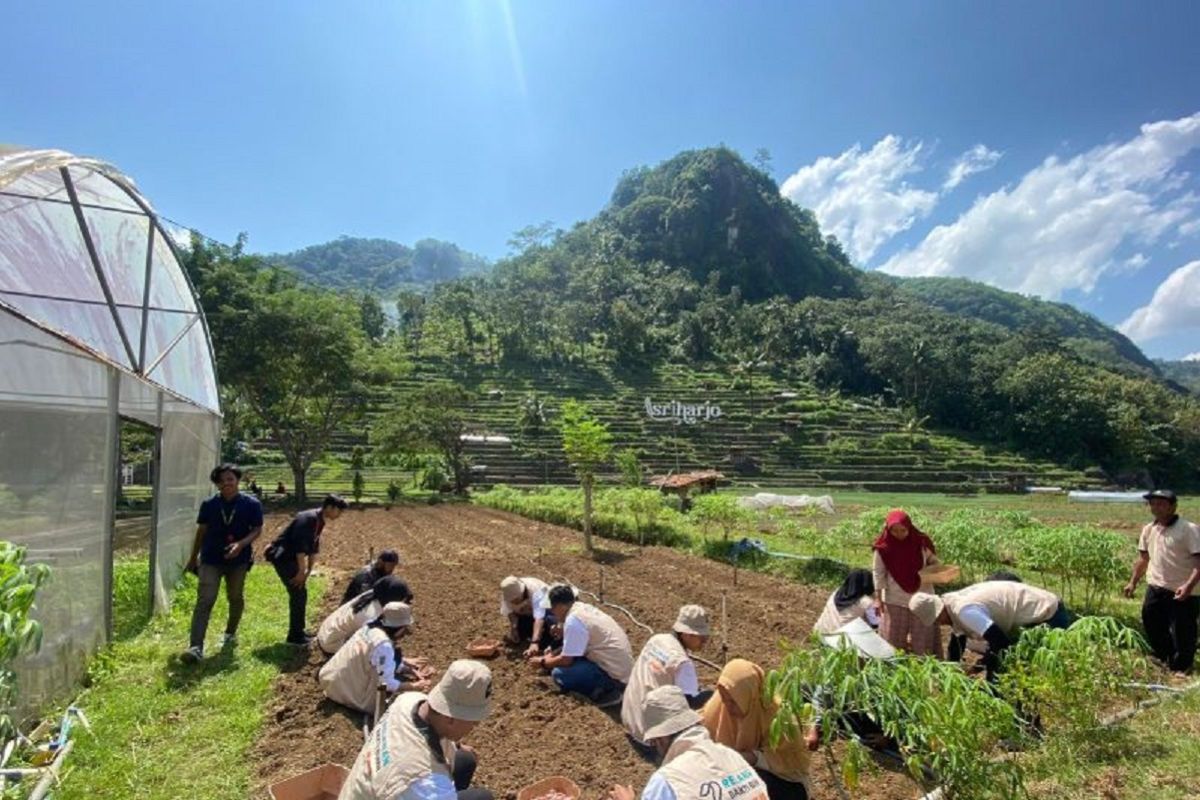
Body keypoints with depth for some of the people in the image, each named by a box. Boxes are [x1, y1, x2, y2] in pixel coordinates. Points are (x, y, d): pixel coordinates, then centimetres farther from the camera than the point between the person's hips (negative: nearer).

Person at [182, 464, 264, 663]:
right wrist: (193, 557, 12)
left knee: (235, 598, 17)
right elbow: (201, 531, 7)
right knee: (204, 600, -10)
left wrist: (241, 544, -24)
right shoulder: (209, 504, -2)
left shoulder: (251, 504, -7)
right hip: (211, 559, 0)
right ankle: (196, 647, -11)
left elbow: (257, 530, -6)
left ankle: (231, 633, 40)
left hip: (238, 559, 0)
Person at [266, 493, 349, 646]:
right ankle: (294, 636, 0)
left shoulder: (320, 521, 8)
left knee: (301, 593, 13)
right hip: (282, 557, -10)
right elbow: (300, 545, -27)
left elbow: (314, 547, 13)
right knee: (298, 594, -8)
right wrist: (302, 571, -21)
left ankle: (298, 632, 23)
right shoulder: (308, 518, -23)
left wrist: (308, 571, 11)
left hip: (291, 558, 10)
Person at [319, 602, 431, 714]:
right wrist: (415, 687, -16)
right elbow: (388, 684, -27)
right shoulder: (384, 645, -31)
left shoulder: (372, 626, -7)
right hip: (349, 694, -9)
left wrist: (406, 662, 8)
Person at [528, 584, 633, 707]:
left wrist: (543, 663, 5)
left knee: (559, 674, -10)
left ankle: (605, 692, -5)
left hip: (615, 675, -9)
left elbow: (566, 660, -12)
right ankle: (603, 687, 11)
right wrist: (552, 656, 18)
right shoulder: (584, 608, 8)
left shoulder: (573, 620, -19)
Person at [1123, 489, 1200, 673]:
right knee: (1151, 623, 17)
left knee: (1182, 632, 3)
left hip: (1182, 592, -7)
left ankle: (1181, 668, 21)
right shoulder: (1148, 530, 7)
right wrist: (1133, 582, 12)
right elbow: (1143, 558, 17)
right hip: (1156, 588, 7)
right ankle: (1164, 657, 38)